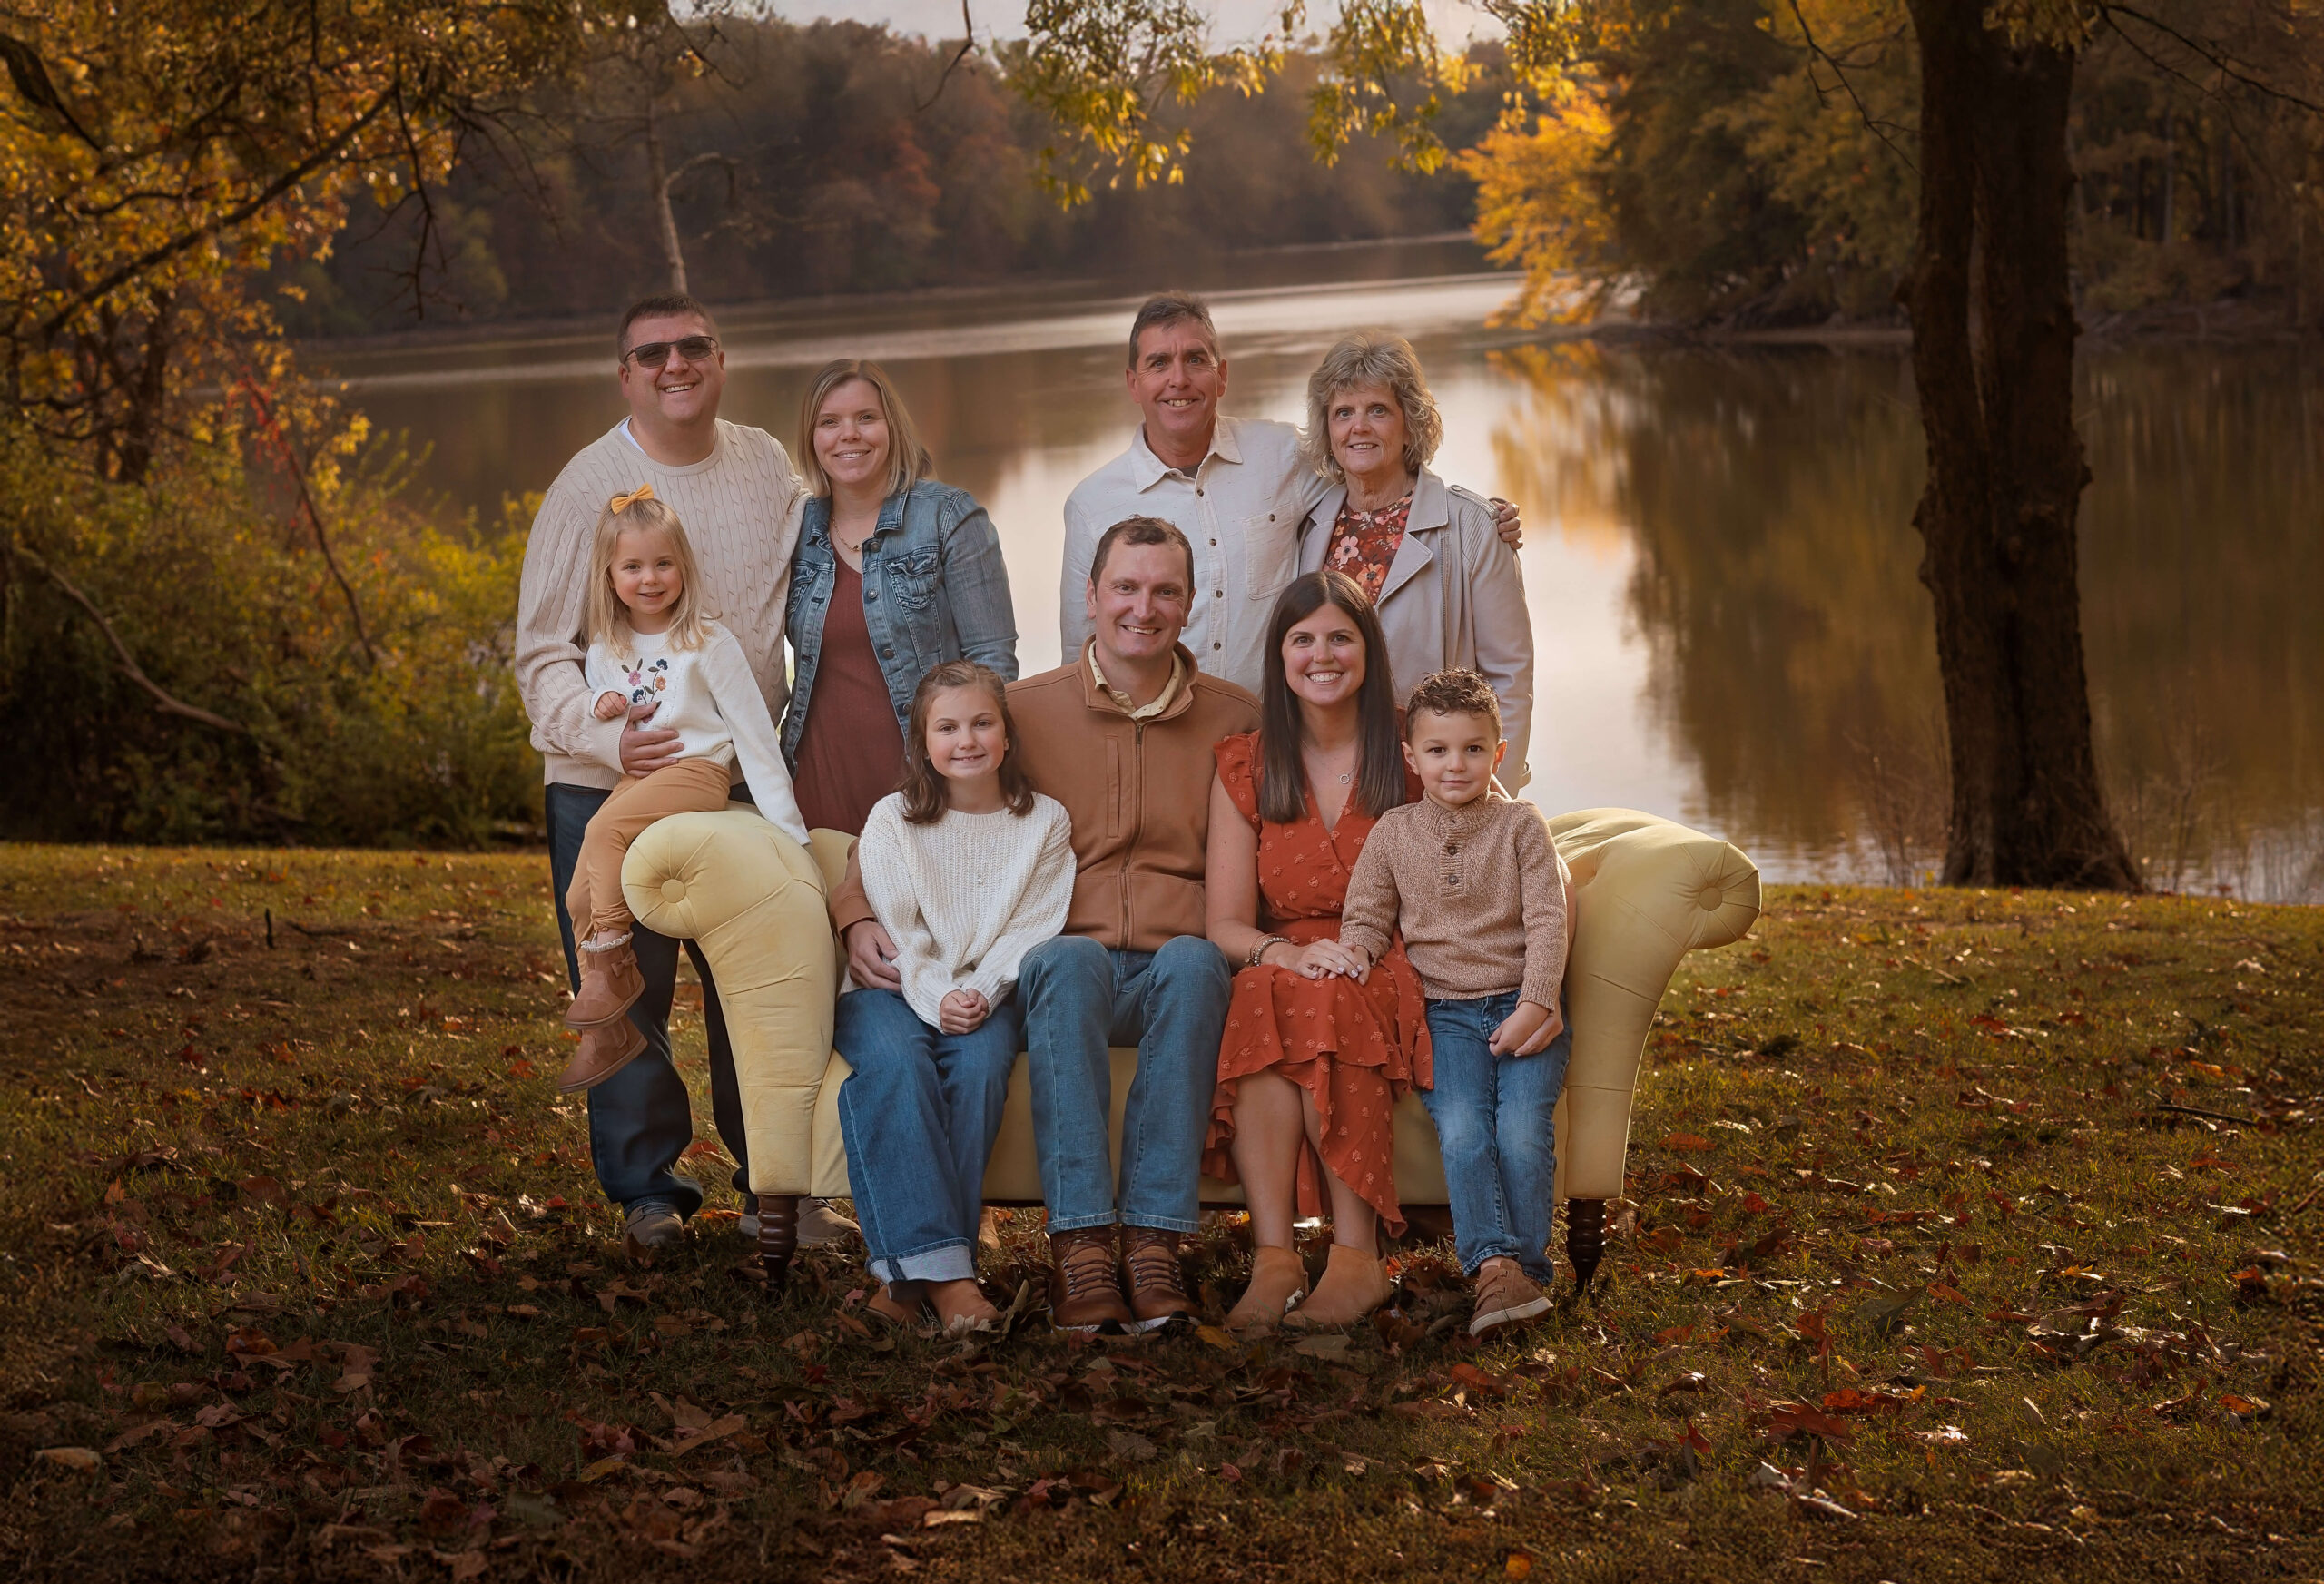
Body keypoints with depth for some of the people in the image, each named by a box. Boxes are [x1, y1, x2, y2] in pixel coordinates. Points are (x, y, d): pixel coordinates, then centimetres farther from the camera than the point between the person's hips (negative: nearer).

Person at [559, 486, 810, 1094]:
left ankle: (609, 965, -20)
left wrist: (788, 827, -10)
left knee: (604, 829, -30)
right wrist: (602, 711, -5)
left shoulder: (709, 643, -5)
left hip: (695, 770, -6)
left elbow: (753, 732, -5)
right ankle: (610, 1030, -1)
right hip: (633, 779, 6)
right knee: (580, 895, -10)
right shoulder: (603, 655, 10)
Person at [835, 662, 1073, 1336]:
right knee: (896, 1059, -35)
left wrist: (980, 992, -19)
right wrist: (934, 998, -21)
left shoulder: (1045, 823, 9)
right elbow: (896, 930, -2)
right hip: (894, 988, 0)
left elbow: (1032, 928, -1)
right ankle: (942, 1270, -45)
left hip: (988, 996, 1)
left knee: (980, 1062, -34)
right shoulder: (892, 819, 7)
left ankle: (911, 1273, -37)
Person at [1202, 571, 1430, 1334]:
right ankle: (1272, 1256, -41)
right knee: (1258, 998, -35)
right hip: (1276, 973, 1)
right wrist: (1288, 952, -20)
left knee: (1327, 1004, -36)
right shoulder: (1244, 768, 10)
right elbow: (1226, 923, 3)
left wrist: (1370, 947, -15)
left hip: (1388, 982, -1)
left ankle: (1357, 1255, -36)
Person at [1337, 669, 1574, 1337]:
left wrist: (1534, 1006, -11)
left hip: (1523, 1006, -1)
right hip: (1444, 1012, 1)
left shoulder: (1520, 825, 5)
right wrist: (1353, 955, -9)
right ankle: (1494, 1266, -27)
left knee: (1522, 1132, -21)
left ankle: (1526, 1267, -11)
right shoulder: (1394, 833, 11)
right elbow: (1367, 916, 15)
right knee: (1461, 1129, -23)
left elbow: (1548, 921, 0)